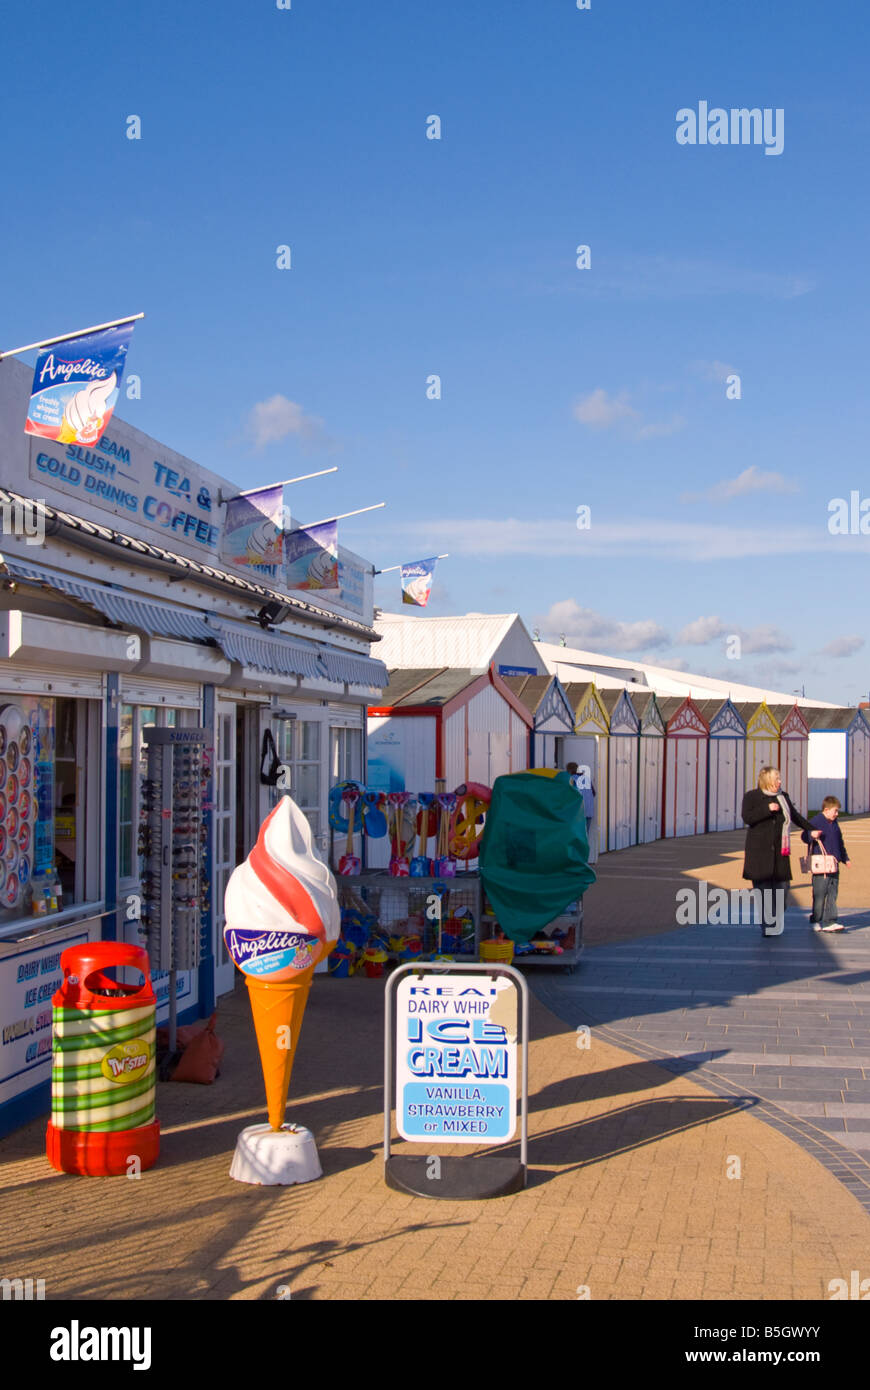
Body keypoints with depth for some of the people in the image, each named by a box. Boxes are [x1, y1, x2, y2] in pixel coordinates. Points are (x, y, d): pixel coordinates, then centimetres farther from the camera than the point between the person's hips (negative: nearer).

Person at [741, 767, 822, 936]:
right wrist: (767, 809, -18)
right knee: (762, 886, -4)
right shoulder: (752, 797, 0)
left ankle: (776, 925, 14)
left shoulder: (783, 797, 13)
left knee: (782, 885, 1)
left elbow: (795, 815, 26)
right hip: (759, 849, -4)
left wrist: (811, 829, 25)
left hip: (779, 849, 4)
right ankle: (767, 926, 1)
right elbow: (747, 817, -13)